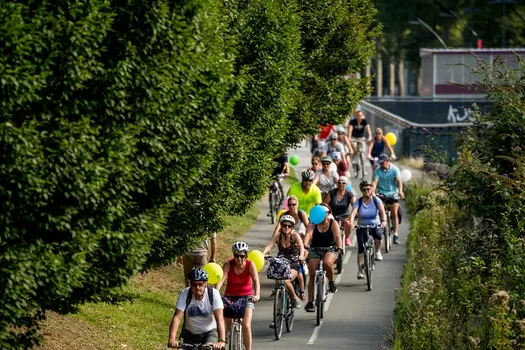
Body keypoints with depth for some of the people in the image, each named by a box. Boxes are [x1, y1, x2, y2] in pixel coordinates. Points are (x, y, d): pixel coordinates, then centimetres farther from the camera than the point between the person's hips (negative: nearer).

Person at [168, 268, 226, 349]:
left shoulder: (214, 294, -22)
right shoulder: (184, 294, -19)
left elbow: (219, 319, -30)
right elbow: (177, 317, -26)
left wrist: (221, 341, -45)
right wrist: (172, 339, -41)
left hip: (209, 332, -2)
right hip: (190, 334, 2)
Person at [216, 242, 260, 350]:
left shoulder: (250, 265, -15)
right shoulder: (228, 264, -14)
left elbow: (256, 281, -27)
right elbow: (221, 279, -26)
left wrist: (257, 295, -46)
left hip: (246, 297, -2)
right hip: (230, 297, 2)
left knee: (246, 325, -17)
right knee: (226, 326, 0)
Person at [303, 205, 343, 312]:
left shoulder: (333, 223, -9)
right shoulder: (313, 224, -8)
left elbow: (337, 236, -23)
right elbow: (308, 235, -26)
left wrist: (339, 247, -42)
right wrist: (305, 245, -46)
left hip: (330, 249, -2)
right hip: (315, 249, 2)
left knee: (327, 263, -35)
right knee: (312, 275, -6)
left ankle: (331, 282, -7)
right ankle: (310, 302, 2)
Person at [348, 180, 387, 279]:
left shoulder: (376, 200, -7)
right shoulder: (358, 202, -6)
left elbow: (382, 211, -21)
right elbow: (353, 213, -20)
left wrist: (384, 221, -41)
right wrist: (351, 223, -41)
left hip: (375, 225, -1)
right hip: (362, 227, 1)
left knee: (378, 235, -34)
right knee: (361, 248, -15)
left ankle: (377, 252, -4)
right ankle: (360, 270, -10)